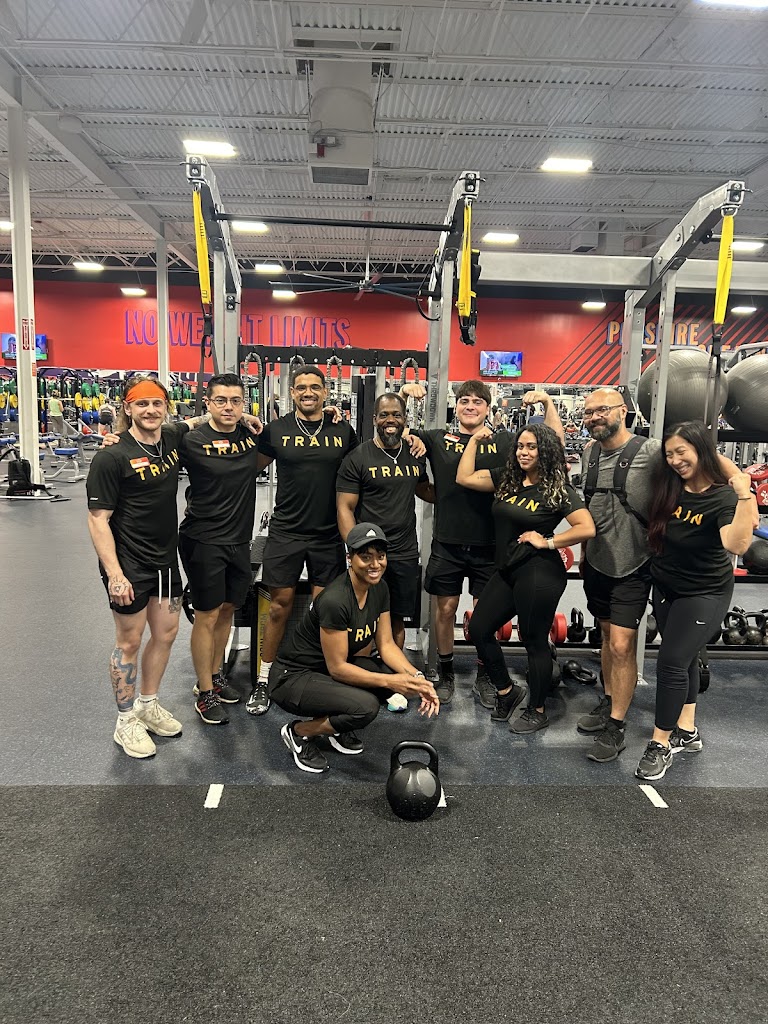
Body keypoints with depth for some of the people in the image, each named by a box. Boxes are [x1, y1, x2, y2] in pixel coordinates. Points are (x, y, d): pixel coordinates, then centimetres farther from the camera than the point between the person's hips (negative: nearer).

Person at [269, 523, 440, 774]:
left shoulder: (379, 588, -5)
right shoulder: (335, 600, -30)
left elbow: (386, 644, -2)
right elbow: (337, 668, -24)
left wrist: (417, 678, -17)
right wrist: (390, 682, -26)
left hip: (333, 667, 8)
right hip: (292, 676, -8)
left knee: (399, 675, -14)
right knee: (365, 706, -30)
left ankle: (336, 726, 9)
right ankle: (299, 732, -2)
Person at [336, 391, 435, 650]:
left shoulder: (415, 455, 8)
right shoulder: (357, 458, -7)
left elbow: (424, 491, 24)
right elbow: (345, 509, -8)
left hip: (406, 554, 4)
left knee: (397, 619, 14)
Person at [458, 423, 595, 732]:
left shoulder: (558, 490, -9)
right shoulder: (507, 479, 8)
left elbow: (587, 528, -17)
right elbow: (465, 478, 8)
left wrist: (547, 542, -13)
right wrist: (474, 440, 7)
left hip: (539, 574, -7)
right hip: (507, 570, 8)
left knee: (535, 641, 4)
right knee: (478, 629, 10)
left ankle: (538, 711, 24)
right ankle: (507, 692, 30)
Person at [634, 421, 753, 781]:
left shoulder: (723, 496, -21)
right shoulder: (669, 489, -4)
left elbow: (737, 545, -35)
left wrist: (745, 497, -46)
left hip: (705, 594, -6)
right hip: (666, 588, 6)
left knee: (671, 662, -9)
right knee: (684, 659, 17)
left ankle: (661, 743, 5)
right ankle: (687, 731, 32)